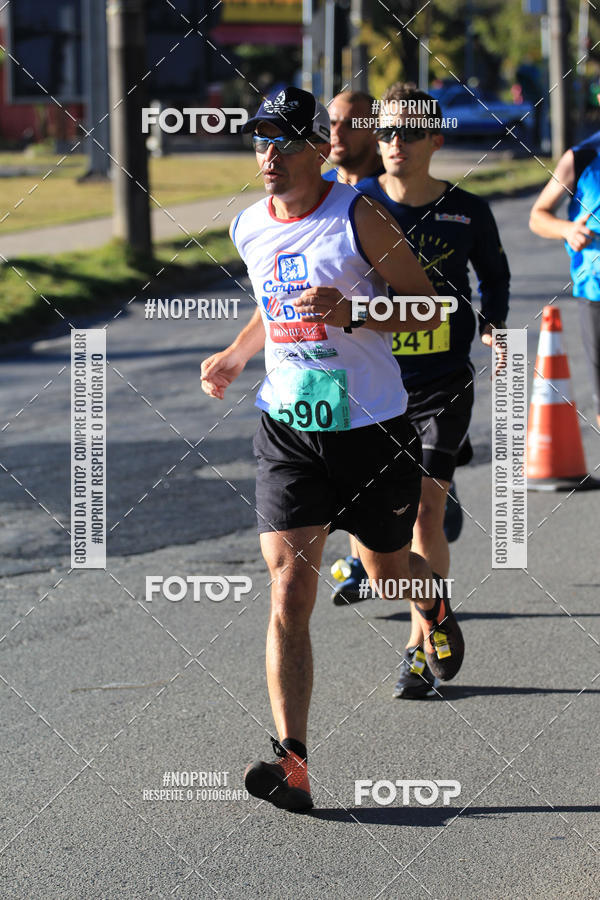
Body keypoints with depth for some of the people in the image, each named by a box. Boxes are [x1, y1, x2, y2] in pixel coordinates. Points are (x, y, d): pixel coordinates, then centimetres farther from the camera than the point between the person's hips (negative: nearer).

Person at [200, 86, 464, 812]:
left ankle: (436, 608, 57)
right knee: (288, 594, -12)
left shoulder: (357, 218, -12)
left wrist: (349, 313, -24)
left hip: (373, 430, -3)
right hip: (286, 430, 3)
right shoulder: (249, 229, 4)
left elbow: (426, 308, -9)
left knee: (388, 572, 17)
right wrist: (233, 357, 10)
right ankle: (291, 763, -18)